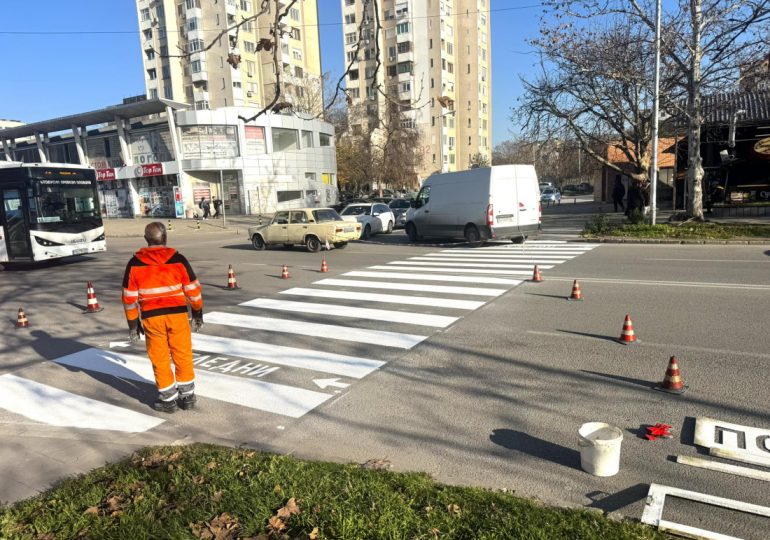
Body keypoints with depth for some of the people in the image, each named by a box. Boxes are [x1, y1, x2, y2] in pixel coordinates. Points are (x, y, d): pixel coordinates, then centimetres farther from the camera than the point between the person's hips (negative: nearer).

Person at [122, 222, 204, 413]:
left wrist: (133, 324, 10)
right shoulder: (178, 259, -5)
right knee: (183, 356, 12)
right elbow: (193, 289, -1)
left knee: (160, 359, 11)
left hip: (151, 317, 0)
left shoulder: (134, 263, -1)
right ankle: (187, 396, 21)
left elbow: (129, 297, 1)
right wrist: (197, 313, 12)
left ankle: (169, 400, 19)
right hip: (177, 314, 0)